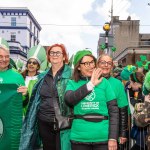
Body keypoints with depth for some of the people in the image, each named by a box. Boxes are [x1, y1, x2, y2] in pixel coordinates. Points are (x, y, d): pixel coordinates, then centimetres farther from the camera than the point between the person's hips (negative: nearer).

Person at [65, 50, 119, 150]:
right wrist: (90, 84, -23)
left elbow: (114, 111, 0)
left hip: (103, 138, 0)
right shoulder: (72, 83, 3)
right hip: (79, 138, 0)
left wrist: (113, 138, -7)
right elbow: (69, 99, -17)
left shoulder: (104, 82, 1)